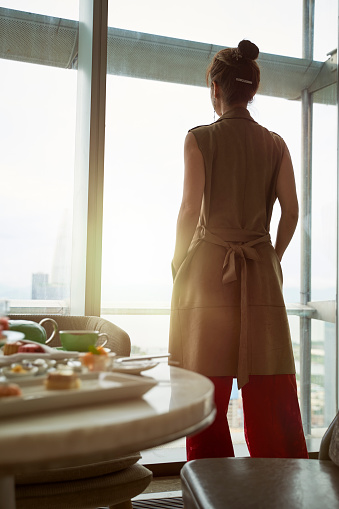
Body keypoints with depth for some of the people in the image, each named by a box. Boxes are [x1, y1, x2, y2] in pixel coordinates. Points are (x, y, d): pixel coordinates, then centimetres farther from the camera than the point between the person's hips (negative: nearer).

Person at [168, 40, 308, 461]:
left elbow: (190, 209, -8)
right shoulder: (275, 144, 7)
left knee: (207, 388, 6)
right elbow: (291, 210, 4)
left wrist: (178, 264, 5)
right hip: (260, 271, 3)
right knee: (271, 389, 9)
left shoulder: (200, 138, -3)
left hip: (208, 267, -3)